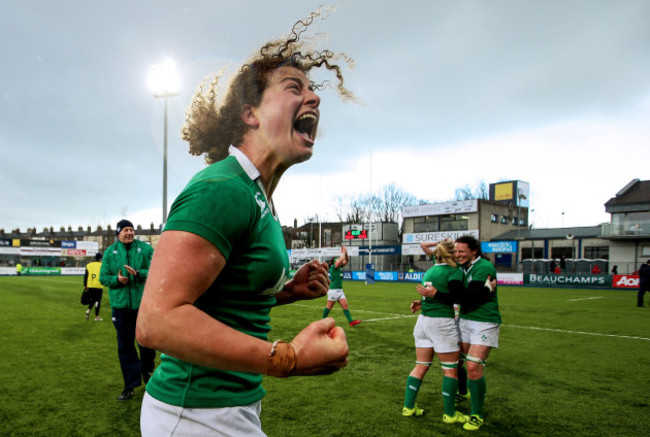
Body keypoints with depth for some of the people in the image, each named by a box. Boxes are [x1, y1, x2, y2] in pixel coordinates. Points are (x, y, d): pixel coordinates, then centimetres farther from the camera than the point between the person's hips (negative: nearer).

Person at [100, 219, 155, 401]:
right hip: (120, 305, 2)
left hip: (143, 305, -1)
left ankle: (146, 369, 39)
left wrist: (138, 273, -23)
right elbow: (103, 277, 5)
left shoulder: (145, 248, 0)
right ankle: (130, 385, 19)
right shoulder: (110, 252, 5)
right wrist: (116, 279, -14)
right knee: (125, 346, 7)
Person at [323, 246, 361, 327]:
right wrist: (343, 252, -7)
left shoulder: (340, 268, 12)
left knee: (345, 306, 0)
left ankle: (351, 321, -2)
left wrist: (346, 253, 1)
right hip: (333, 290, -8)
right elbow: (341, 259, -21)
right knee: (329, 306, 2)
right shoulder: (333, 268, -9)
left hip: (340, 290, 8)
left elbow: (347, 260, 13)